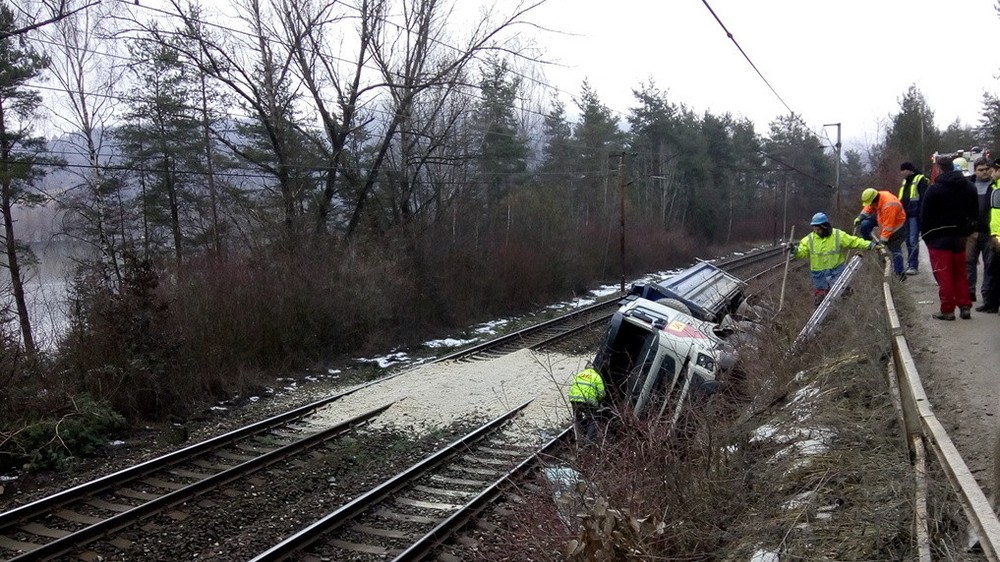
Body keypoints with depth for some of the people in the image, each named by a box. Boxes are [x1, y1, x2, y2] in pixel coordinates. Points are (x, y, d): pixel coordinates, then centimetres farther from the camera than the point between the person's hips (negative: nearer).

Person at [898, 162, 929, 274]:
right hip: (905, 215, 8)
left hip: (915, 215, -8)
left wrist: (921, 213, -20)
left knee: (913, 240, -11)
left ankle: (913, 266, -11)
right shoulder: (905, 182, 20)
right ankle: (911, 263, 18)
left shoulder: (921, 180, -5)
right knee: (908, 241, 11)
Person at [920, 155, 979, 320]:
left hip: (939, 238, -6)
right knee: (960, 274, 15)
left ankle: (947, 310, 1)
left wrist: (926, 236, -2)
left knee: (944, 276, -1)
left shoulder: (935, 189, -14)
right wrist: (966, 232, 15)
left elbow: (925, 216, -12)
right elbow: (975, 213, 11)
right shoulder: (969, 187, 6)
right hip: (960, 237, 6)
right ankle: (965, 307, 15)